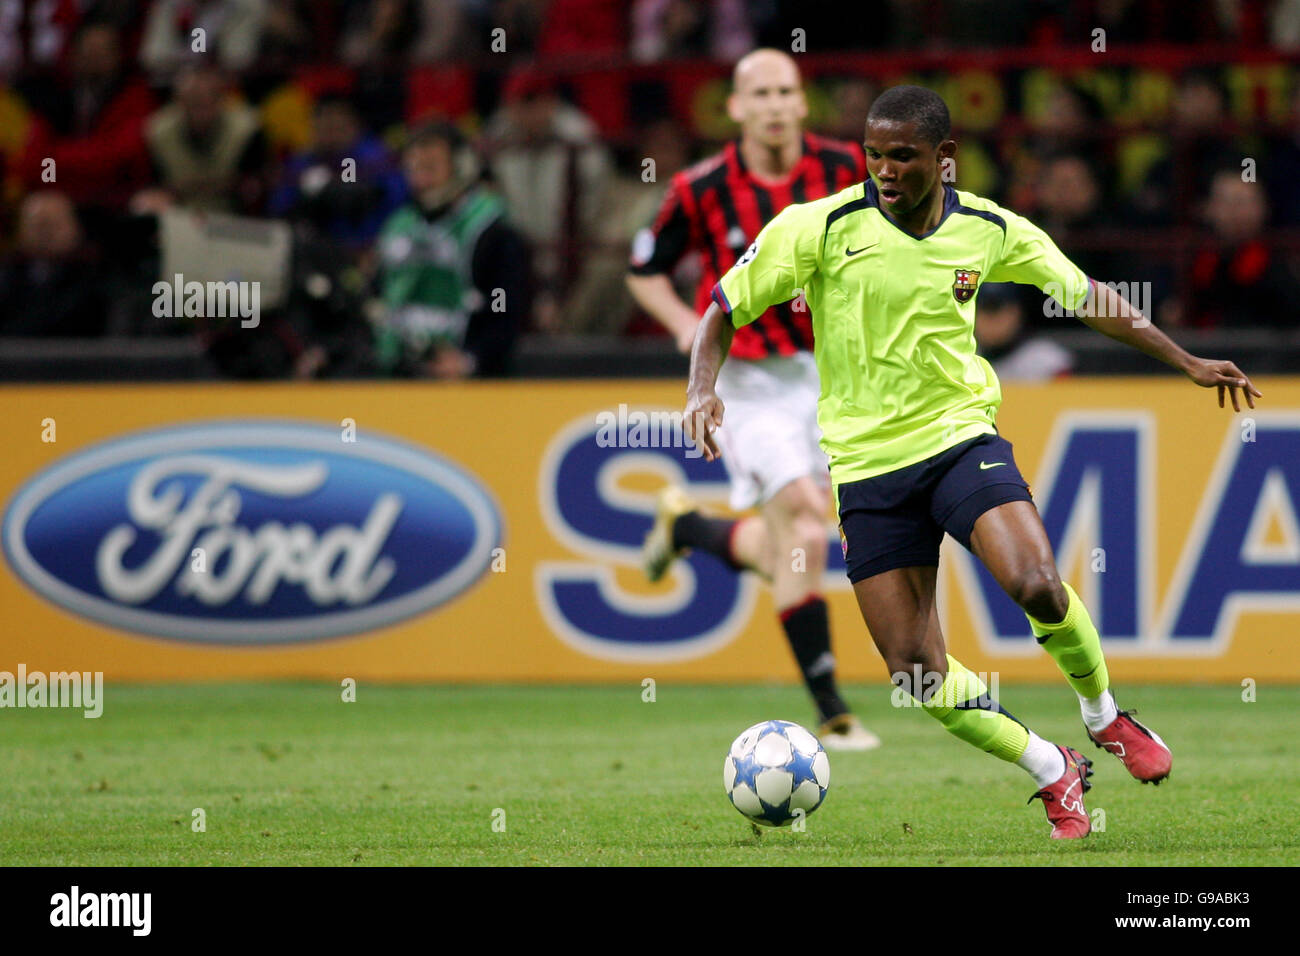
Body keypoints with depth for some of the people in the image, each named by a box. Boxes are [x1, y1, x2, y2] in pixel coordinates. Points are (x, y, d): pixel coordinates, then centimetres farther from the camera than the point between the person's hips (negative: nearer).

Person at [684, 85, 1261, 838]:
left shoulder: (989, 231, 0)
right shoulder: (822, 226, -9)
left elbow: (1086, 296, 14)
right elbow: (726, 309, -2)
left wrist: (1188, 363, 17)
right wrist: (703, 388, -21)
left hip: (961, 437, 0)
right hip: (867, 463, 0)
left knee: (1038, 586, -26)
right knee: (916, 676, -7)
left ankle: (1104, 715, 5)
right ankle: (1053, 773, 16)